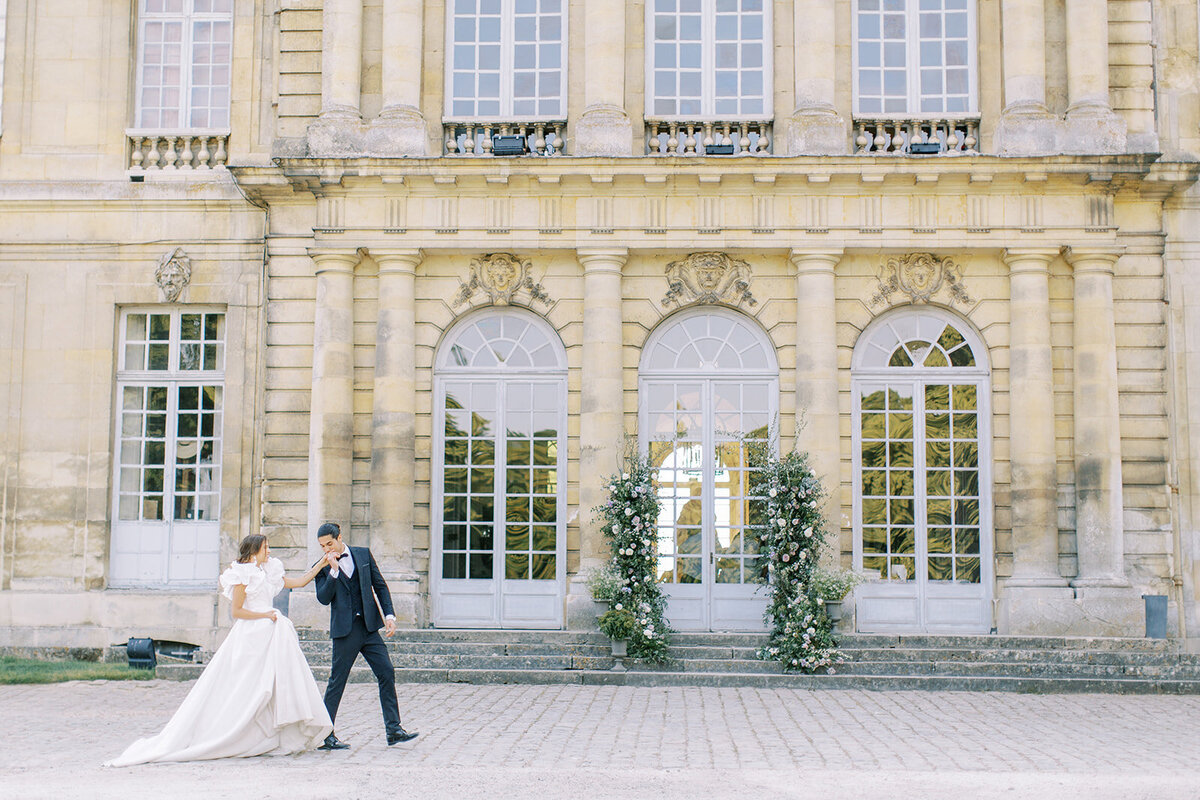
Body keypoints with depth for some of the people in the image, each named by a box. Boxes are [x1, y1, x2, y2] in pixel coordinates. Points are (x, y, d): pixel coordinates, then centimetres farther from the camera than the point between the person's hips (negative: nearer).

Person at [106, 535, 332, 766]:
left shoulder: (268, 573, 15)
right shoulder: (243, 574, -8)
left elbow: (300, 582, 18)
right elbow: (237, 611, -12)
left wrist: (322, 563, 14)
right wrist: (264, 615, -12)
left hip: (270, 636, 8)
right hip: (250, 637, -8)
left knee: (279, 684, 3)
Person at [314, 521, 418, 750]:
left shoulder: (363, 554, 8)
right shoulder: (323, 567, 2)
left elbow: (380, 586, 11)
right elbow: (323, 598, -10)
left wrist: (389, 615, 2)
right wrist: (333, 570, -18)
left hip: (369, 627, 3)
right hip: (345, 630, -3)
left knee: (387, 673, -1)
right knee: (337, 680, -1)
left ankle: (393, 730, 5)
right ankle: (325, 735, 9)